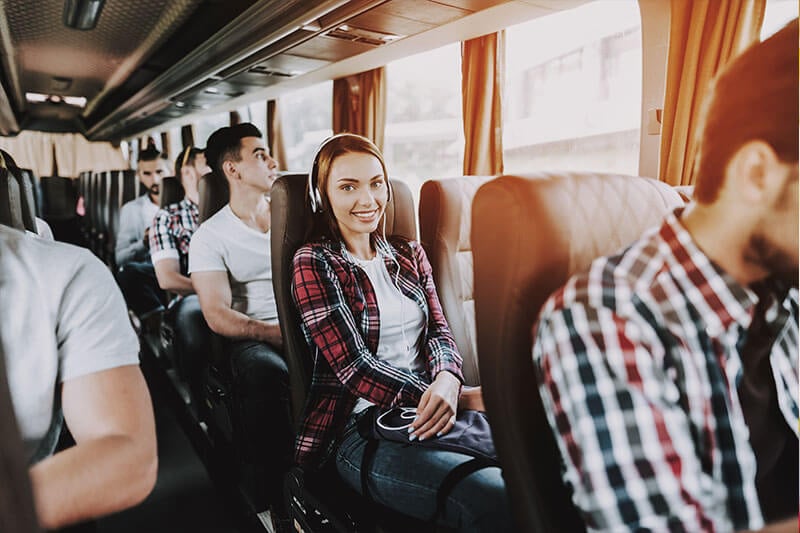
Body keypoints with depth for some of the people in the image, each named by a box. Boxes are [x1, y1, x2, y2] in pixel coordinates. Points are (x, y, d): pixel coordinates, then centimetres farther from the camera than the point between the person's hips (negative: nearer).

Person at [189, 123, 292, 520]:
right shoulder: (211, 236, 4)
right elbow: (218, 316, -7)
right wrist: (279, 333, -21)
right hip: (253, 337, -3)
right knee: (267, 373, -37)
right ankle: (273, 498, -18)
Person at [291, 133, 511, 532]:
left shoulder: (409, 255, 16)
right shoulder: (313, 263, -2)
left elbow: (438, 331, 8)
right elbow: (353, 366, -10)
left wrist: (447, 381, -16)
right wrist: (448, 398, -17)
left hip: (432, 411, 6)